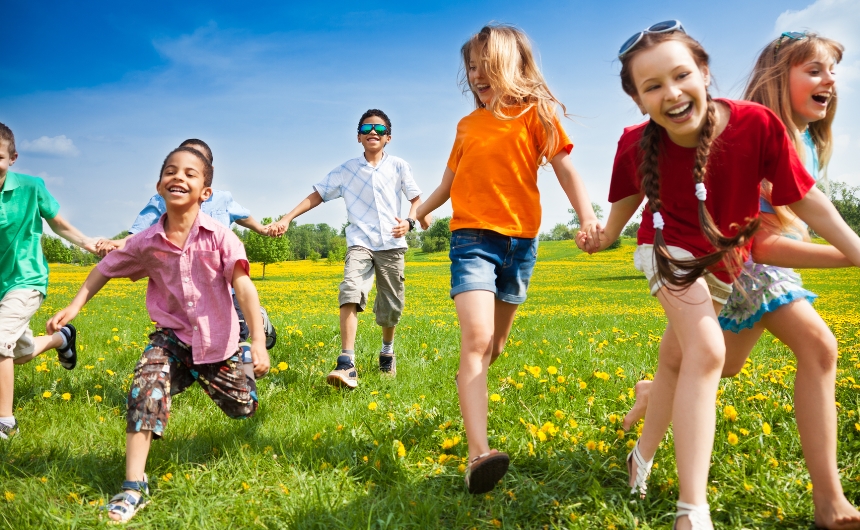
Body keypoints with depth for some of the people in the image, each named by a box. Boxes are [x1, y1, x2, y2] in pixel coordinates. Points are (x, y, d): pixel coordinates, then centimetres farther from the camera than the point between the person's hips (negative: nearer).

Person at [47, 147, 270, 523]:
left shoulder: (219, 237, -19)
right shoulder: (146, 242, -9)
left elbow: (243, 287, -26)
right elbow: (106, 268, 9)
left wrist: (257, 341, -34)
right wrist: (74, 305, 4)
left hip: (217, 340, -1)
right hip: (172, 336, 2)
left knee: (243, 408, 14)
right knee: (145, 390, -26)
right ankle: (134, 485, -17)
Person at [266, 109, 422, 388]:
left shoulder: (399, 166, 6)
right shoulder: (346, 170, 6)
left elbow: (416, 198, 10)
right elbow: (316, 195, 4)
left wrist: (409, 221, -11)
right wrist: (286, 219, -7)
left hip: (392, 244, 1)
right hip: (360, 242, -1)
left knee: (391, 306, 6)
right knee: (351, 292, -26)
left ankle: (387, 352, 36)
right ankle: (347, 365, -32)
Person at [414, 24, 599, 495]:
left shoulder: (535, 112, 4)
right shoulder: (467, 125, 13)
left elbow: (564, 169, -4)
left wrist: (588, 217, -18)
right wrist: (417, 214, 21)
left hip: (520, 240, 0)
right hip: (472, 237, 0)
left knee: (494, 345, 11)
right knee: (475, 339, -19)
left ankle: (467, 384, 43)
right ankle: (478, 454, -27)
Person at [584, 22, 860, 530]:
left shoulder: (757, 124, -28)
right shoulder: (637, 144, -23)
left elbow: (806, 198, -18)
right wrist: (605, 235, -1)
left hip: (724, 260, 2)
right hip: (671, 250, -2)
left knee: (678, 356, 10)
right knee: (706, 351, -21)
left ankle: (644, 453, 34)